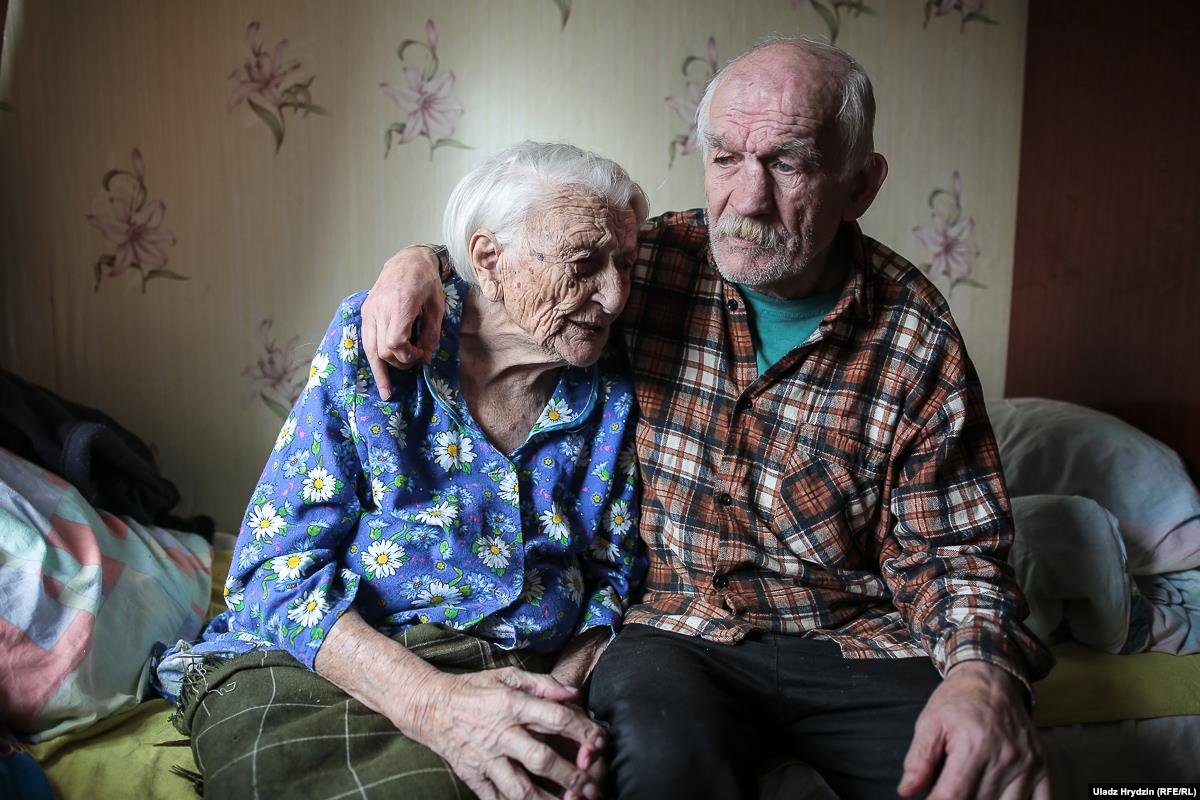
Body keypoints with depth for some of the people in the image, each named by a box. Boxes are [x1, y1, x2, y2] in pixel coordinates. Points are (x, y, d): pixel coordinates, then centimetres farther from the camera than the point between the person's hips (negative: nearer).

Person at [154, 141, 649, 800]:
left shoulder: (608, 392, 5)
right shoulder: (373, 340, -3)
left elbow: (614, 573, 13)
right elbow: (281, 563, -8)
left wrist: (568, 685, -9)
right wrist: (428, 700, -23)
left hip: (519, 676, 3)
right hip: (318, 668, -2)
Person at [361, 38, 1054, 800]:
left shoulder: (918, 336, -5)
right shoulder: (654, 259, -4)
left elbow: (949, 549, -1)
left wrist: (983, 672, -22)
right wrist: (420, 261, -9)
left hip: (858, 643, 1)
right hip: (681, 630, 0)